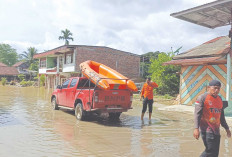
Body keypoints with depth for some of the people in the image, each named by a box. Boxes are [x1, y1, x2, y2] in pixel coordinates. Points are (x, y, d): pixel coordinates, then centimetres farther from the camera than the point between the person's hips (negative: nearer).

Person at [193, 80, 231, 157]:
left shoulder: (219, 99, 15)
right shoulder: (202, 98, -7)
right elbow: (197, 114, -12)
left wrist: (226, 128, 25)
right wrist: (196, 128, -20)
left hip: (216, 130, 7)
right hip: (206, 129, -7)